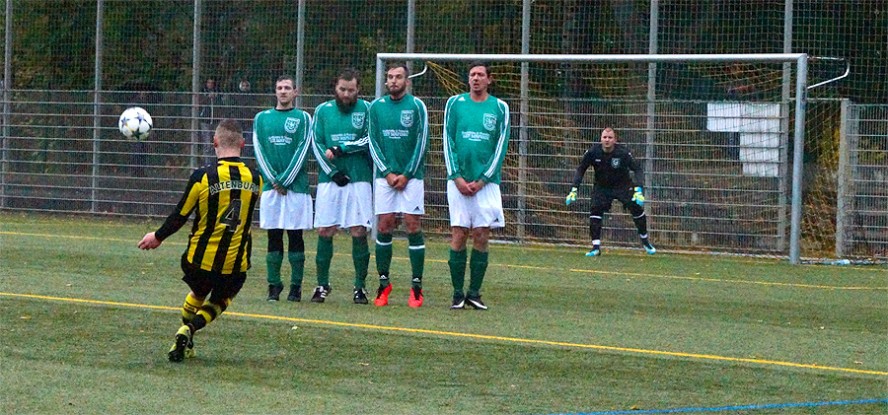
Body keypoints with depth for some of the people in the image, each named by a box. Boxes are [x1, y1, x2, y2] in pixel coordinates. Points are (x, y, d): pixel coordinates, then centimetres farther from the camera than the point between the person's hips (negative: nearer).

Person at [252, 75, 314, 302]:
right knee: (273, 237, 3)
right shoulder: (262, 118, 12)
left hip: (295, 186, -2)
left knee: (295, 236, 0)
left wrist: (285, 180, -10)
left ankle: (296, 286, 4)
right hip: (270, 186, 2)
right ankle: (274, 285, 7)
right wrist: (273, 180, -6)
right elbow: (258, 150, 6)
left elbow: (302, 151, -3)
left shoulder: (303, 118, 3)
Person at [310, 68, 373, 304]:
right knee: (324, 231, -1)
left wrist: (340, 149, -12)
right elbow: (316, 144, 4)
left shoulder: (366, 109, 4)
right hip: (329, 178, 2)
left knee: (359, 232, -4)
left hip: (359, 178, -2)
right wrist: (333, 172, -6)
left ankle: (360, 286, 3)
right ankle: (322, 285, 9)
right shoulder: (323, 110, 9)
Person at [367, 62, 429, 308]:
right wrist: (387, 172, -4)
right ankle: (383, 283, 8)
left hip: (411, 176, -2)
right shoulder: (376, 107, 8)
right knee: (384, 227, 0)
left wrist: (407, 174, -8)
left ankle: (417, 286, -2)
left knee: (413, 227, -5)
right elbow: (373, 142, 7)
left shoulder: (416, 106, 0)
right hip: (385, 175, 2)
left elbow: (422, 143, -2)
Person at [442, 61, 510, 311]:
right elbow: (448, 141, 5)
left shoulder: (500, 108, 4)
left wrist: (481, 181, -6)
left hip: (486, 182, 0)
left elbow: (501, 146, 2)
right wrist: (457, 177, -5)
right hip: (459, 180, 0)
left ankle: (474, 293, 6)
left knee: (481, 237, -2)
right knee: (458, 236, -3)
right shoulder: (455, 103, 6)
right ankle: (458, 294, 2)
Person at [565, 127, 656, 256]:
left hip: (623, 186, -1)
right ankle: (596, 247, -12)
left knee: (636, 207, -11)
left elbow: (637, 169, -21)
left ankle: (645, 240, 12)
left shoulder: (623, 152, -23)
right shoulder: (593, 152, -18)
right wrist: (574, 189, -15)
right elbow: (581, 169, -6)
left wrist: (638, 189, -34)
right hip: (601, 186, 1)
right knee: (595, 210, -18)